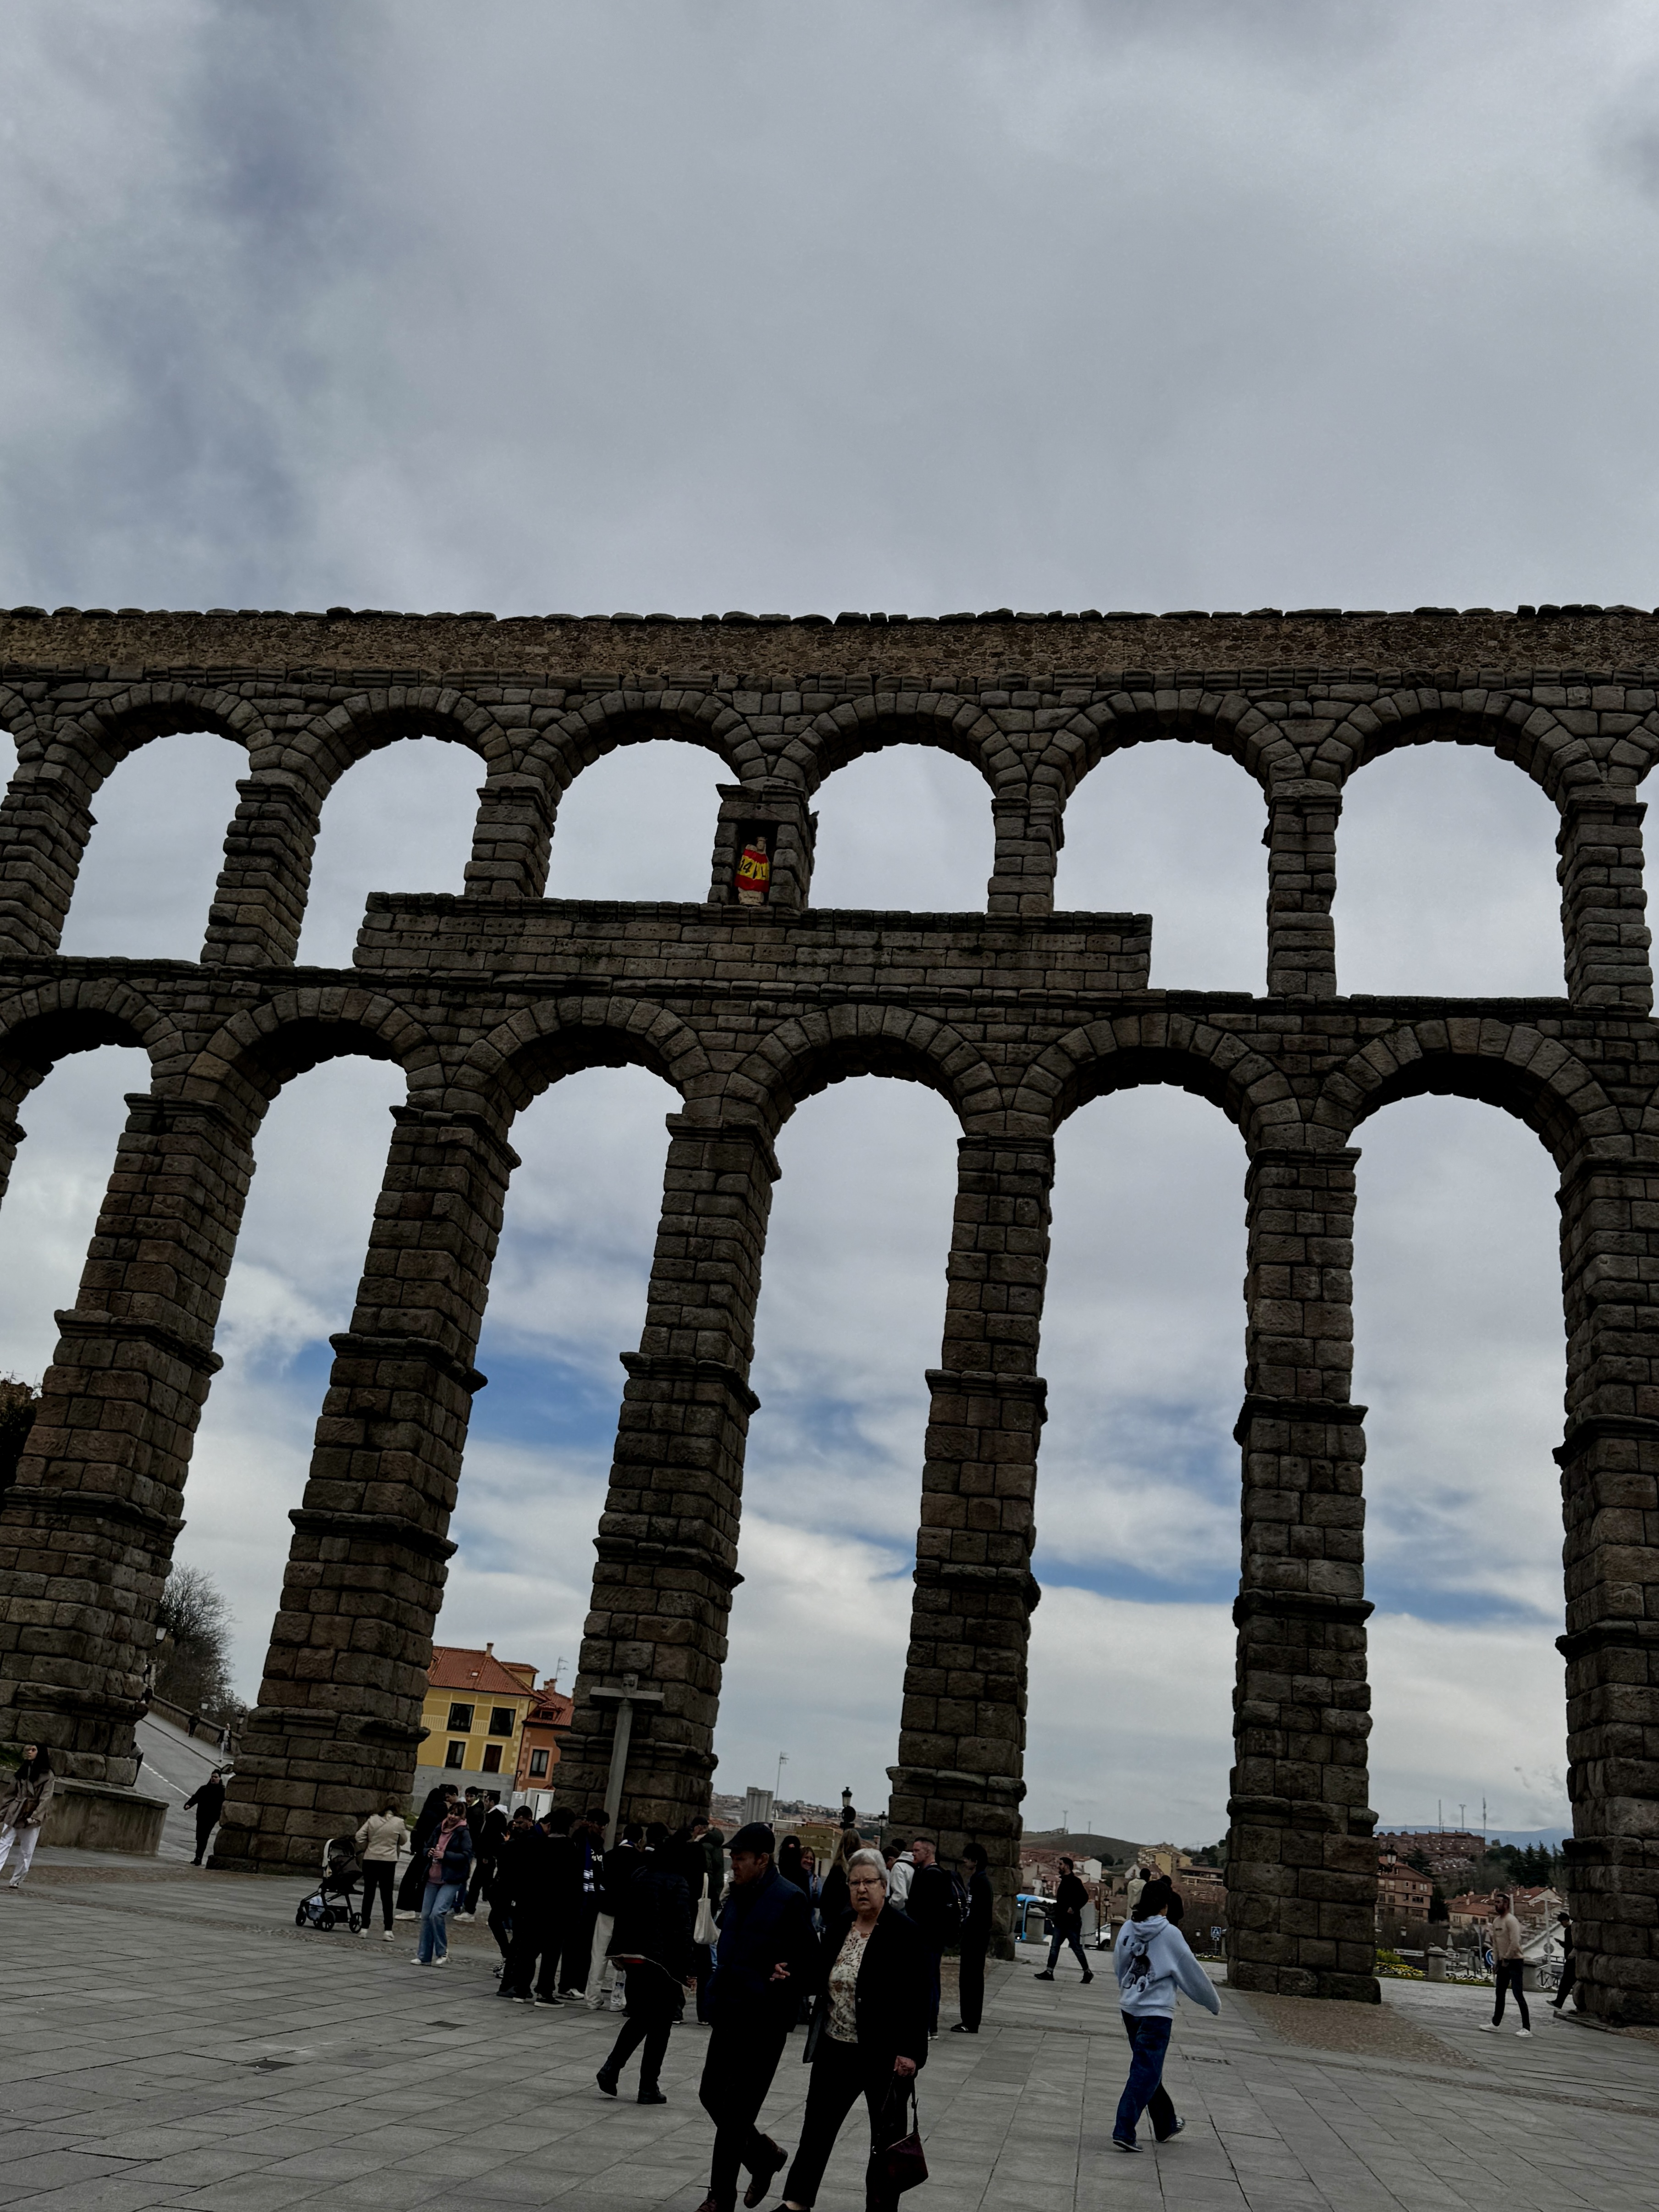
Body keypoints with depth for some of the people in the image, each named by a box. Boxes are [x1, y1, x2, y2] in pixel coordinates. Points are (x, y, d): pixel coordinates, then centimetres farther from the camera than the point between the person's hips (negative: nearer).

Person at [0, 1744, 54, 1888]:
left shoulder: (47, 1775, -2)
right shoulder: (22, 1771, 13)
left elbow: (46, 1798, -8)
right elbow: (13, 1794, 14)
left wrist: (35, 1816, -17)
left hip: (32, 1817, -4)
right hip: (14, 1814, 4)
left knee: (27, 1852, 1)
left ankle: (17, 1881, 11)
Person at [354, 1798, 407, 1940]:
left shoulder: (373, 1819, 0)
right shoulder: (399, 1822, -5)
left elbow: (359, 1836, -1)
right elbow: (403, 1841, 7)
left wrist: (365, 1849, 13)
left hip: (370, 1859, 2)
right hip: (389, 1861, -2)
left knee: (369, 1894, 11)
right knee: (386, 1896, 5)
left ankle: (365, 1928, 12)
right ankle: (388, 1930, 2)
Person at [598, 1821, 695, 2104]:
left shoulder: (637, 1875, 5)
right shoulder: (677, 1883, -11)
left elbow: (622, 1914, 9)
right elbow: (682, 1928, -12)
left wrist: (619, 1952, 15)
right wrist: (685, 1969, -8)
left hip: (633, 1956, 5)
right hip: (663, 1961, -5)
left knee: (640, 2018, 19)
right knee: (660, 2024, 7)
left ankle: (611, 2068, 5)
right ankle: (648, 2087, 8)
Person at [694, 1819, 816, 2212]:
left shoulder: (789, 1899, -14)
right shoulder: (736, 1895, 8)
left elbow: (809, 1960, -11)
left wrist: (786, 1976, -25)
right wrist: (717, 1989, 8)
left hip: (763, 2021, -7)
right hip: (728, 2013, 7)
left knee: (736, 2110, 1)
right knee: (712, 2095, 12)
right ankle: (764, 2154, 33)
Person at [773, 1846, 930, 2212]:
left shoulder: (905, 1932, -13)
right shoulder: (838, 1928, 6)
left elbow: (918, 1997, -17)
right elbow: (821, 1981, 16)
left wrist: (909, 2052, -21)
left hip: (884, 2055, -5)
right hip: (836, 2048, 6)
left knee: (887, 2135, 9)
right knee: (817, 2125, 10)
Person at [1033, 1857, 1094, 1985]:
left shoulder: (1074, 1881, -11)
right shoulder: (1063, 1881, 16)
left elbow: (1084, 1897, -20)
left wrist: (1074, 1908, -25)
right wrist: (1057, 1909, 11)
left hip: (1072, 1922, -9)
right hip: (1061, 1921, 9)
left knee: (1077, 1948, 0)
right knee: (1054, 1947, 3)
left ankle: (1088, 1972, 13)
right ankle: (1049, 1972, 2)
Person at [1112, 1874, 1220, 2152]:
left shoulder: (1127, 1929, 2)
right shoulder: (1170, 1935, -12)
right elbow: (1192, 1973, -4)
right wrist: (1213, 2003, 11)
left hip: (1130, 2009, 6)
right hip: (1157, 2012, -6)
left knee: (1147, 2068, 19)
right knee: (1146, 2072, -2)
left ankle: (1166, 2125, 35)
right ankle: (1123, 2131, -9)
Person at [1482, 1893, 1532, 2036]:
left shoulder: (1511, 1921, -17)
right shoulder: (1496, 1921, 10)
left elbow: (1515, 1944, -23)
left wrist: (1506, 1959, -15)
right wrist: (1496, 1962, 11)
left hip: (1514, 1961, -9)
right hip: (1502, 1962, 9)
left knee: (1519, 1995, -8)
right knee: (1500, 1994, 14)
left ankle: (1527, 2028, -4)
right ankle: (1495, 2024, 21)